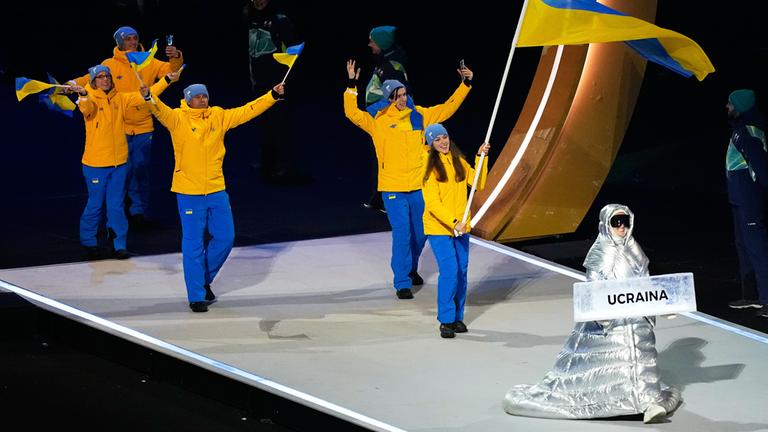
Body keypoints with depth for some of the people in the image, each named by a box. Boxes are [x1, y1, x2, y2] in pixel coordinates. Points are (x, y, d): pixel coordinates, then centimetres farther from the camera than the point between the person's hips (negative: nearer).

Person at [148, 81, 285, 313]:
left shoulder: (219, 116, 6)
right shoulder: (178, 118, -6)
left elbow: (248, 111, 7)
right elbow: (161, 111, -24)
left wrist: (273, 95, 2)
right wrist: (150, 99, -45)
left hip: (216, 190, 5)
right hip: (189, 193, -5)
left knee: (225, 238, 10)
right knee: (193, 244, -1)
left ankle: (204, 279, 33)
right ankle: (196, 296, 7)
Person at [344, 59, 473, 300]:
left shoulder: (419, 115, 5)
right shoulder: (378, 121, -5)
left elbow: (448, 108, 10)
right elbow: (353, 114, -17)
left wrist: (465, 85, 4)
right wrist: (352, 86, -26)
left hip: (419, 186, 4)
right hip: (393, 189, -4)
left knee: (420, 233, 15)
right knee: (402, 235, -9)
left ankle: (411, 269, 41)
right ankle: (402, 283, 0)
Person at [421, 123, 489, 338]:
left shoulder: (459, 162, 8)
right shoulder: (429, 167, -9)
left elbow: (478, 184, 4)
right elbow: (432, 203, -15)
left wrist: (481, 158, -4)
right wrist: (453, 222, -24)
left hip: (460, 227, 5)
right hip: (439, 227, -5)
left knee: (461, 272, 6)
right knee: (449, 271, -14)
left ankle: (457, 317, 19)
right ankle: (446, 320, -6)